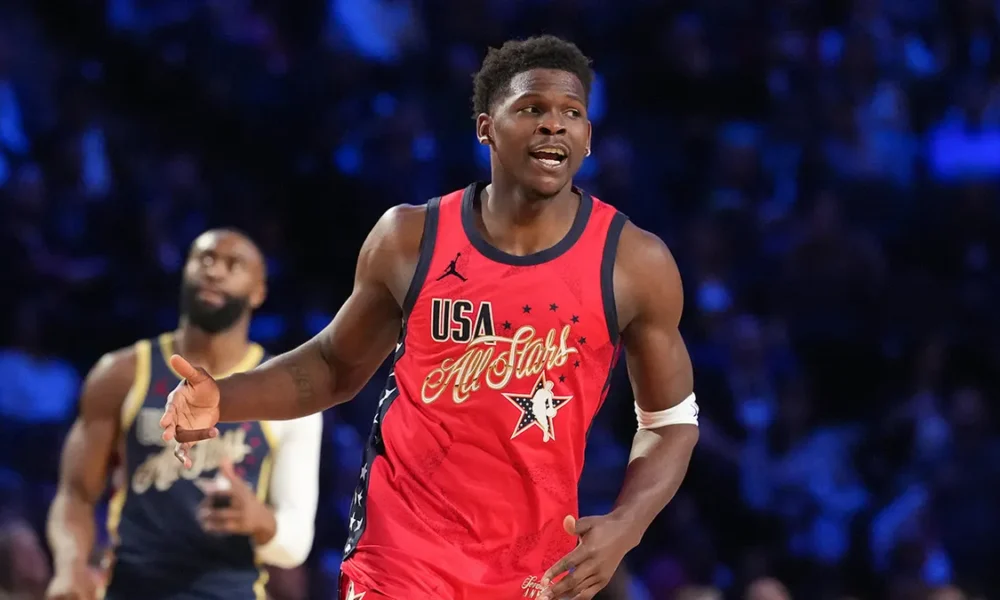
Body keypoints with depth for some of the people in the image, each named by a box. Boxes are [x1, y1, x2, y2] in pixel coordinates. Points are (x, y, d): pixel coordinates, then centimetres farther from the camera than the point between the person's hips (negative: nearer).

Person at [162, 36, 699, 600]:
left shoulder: (635, 263, -6)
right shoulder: (410, 240, -3)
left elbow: (672, 418, 4)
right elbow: (336, 365, 11)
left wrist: (624, 528, -13)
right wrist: (223, 400, -6)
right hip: (401, 554, -1)